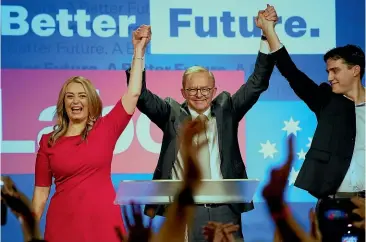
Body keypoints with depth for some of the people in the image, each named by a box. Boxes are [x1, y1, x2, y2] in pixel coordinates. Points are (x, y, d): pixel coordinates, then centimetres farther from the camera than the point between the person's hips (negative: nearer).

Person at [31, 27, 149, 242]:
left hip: (103, 220, 0)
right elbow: (41, 190, 6)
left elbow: (133, 93, -1)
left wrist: (139, 51, -1)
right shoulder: (48, 141, 4)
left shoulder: (105, 128, 3)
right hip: (63, 223, 0)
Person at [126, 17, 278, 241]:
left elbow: (258, 83, 4)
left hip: (224, 211, 1)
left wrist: (267, 36, -7)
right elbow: (141, 95, -5)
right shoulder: (172, 114, 6)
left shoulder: (226, 109, 10)